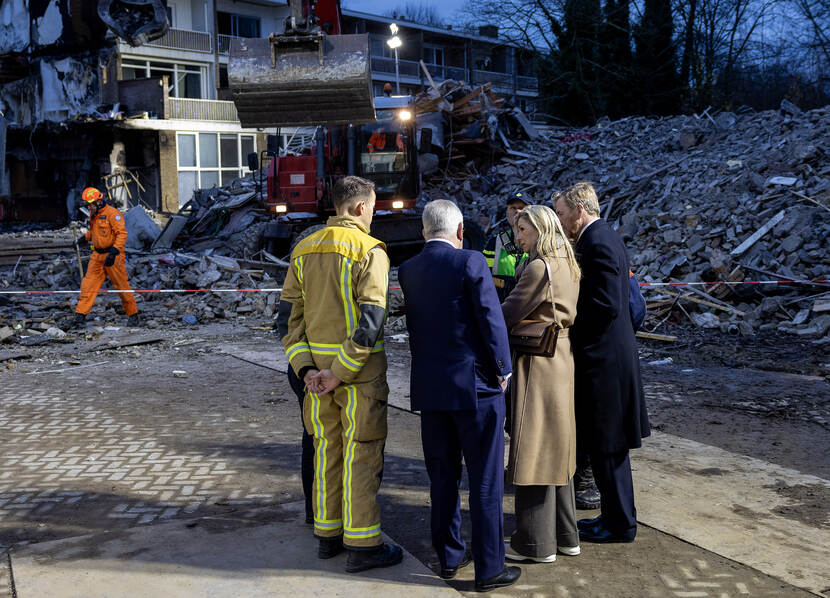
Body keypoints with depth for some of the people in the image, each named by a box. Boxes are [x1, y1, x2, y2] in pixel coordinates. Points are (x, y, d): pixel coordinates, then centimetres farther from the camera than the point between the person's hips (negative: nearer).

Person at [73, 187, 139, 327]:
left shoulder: (112, 213, -15)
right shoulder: (93, 214, 12)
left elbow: (122, 233, -21)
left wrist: (113, 252, -28)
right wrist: (85, 237, 16)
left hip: (112, 256, -7)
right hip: (97, 255, 7)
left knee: (121, 285, 1)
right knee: (88, 284, 0)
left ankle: (133, 315, 14)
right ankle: (80, 315, 0)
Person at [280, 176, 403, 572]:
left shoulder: (304, 250, 8)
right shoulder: (370, 250, -12)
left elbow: (291, 313, 4)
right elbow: (371, 320, -21)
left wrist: (305, 368, -2)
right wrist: (342, 373, -17)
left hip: (316, 365, 6)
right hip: (359, 368, -6)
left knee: (327, 448, 16)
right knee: (361, 453, 2)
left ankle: (327, 535, 27)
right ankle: (362, 545, 9)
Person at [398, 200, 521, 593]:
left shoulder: (408, 270, 4)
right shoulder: (470, 263, -13)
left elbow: (414, 323, 9)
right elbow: (492, 321, -14)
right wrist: (502, 371, -2)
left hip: (429, 387, 6)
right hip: (474, 384, -5)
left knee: (442, 476, 16)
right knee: (485, 480, 4)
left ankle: (449, 556, 26)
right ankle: (489, 568, 9)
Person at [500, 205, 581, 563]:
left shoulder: (539, 268, -15)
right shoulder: (568, 267, 13)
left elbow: (508, 313, -16)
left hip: (538, 364, -9)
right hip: (562, 360, 9)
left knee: (533, 449, -2)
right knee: (555, 450, 16)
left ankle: (536, 543, 6)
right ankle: (565, 536, 25)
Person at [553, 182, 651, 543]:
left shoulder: (597, 244, -18)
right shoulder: (604, 237, 14)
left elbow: (606, 306, -24)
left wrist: (567, 323, -13)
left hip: (602, 359, -10)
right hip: (609, 355, 10)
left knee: (607, 446, 1)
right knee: (604, 446, 18)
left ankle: (620, 525, 12)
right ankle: (615, 515, 28)